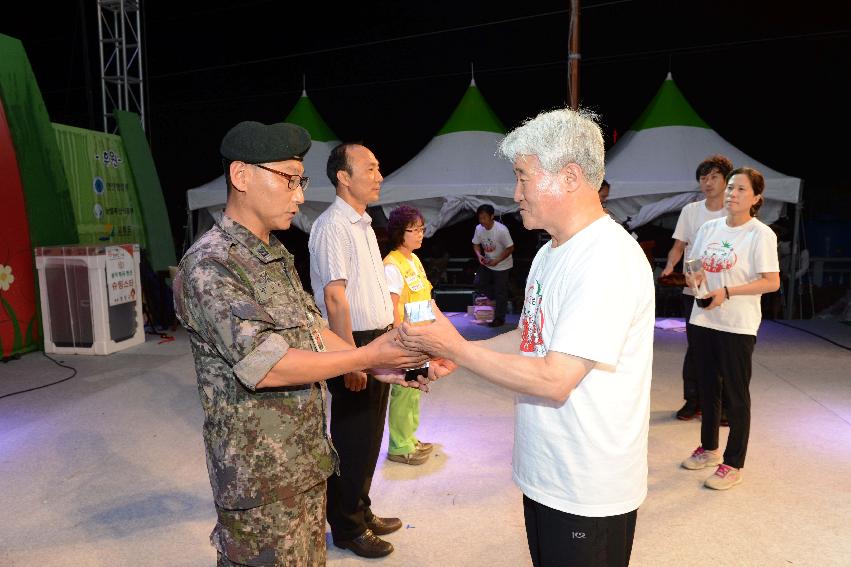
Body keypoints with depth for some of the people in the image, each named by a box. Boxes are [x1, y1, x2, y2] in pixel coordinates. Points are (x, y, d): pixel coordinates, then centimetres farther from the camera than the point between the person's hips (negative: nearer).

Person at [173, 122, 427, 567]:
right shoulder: (208, 266, -20)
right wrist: (368, 356, -21)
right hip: (260, 478, -8)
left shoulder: (278, 256, 10)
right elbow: (264, 366, -26)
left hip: (307, 460, 8)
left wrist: (378, 365, 1)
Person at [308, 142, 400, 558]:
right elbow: (334, 297, -21)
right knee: (351, 440, 5)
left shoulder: (363, 224, 14)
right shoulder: (332, 226, -16)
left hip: (378, 341, 9)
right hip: (354, 343, -9)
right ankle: (347, 529, 24)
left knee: (369, 436, 19)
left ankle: (361, 513, 37)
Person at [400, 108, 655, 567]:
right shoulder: (550, 254, 8)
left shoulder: (610, 262, -24)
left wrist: (456, 348, -20)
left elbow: (555, 380, -27)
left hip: (589, 494, -8)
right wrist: (457, 355, 3)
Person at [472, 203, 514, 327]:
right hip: (486, 263, 6)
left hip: (501, 265, -6)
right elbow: (476, 244, 4)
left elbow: (510, 248, -19)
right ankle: (496, 299, 27)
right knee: (479, 284, 3)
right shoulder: (479, 228, -11)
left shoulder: (501, 230, -27)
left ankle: (499, 318, 15)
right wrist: (479, 255, -17)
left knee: (500, 292, 1)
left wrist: (497, 260, -26)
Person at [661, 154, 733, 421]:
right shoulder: (690, 211, 8)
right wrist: (670, 266, -11)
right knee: (694, 348, 8)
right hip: (693, 290, 2)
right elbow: (679, 246, 9)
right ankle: (693, 401, 20)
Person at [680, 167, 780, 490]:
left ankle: (733, 465, 16)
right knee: (708, 388, 17)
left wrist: (727, 292, -22)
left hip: (738, 326, -6)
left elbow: (772, 282, -14)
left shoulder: (761, 235, -9)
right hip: (704, 320, 6)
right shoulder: (709, 228, 8)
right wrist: (693, 278, -8)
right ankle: (709, 449, 35)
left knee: (736, 395, 4)